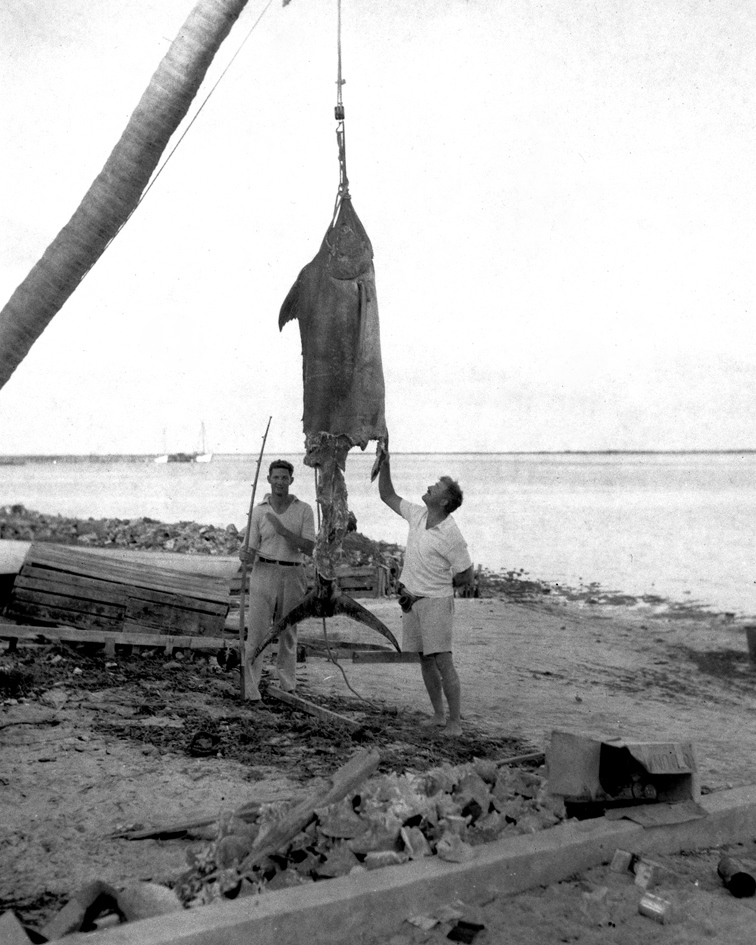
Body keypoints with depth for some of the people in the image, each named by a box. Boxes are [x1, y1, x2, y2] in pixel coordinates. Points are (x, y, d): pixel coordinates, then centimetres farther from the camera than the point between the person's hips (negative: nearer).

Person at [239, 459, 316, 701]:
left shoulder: (304, 510, 2)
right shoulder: (259, 511, 3)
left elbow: (308, 547, -8)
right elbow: (251, 551, 2)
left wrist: (283, 530, -18)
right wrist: (246, 556, -21)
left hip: (293, 575, 1)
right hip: (264, 573, -1)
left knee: (288, 633, 10)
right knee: (257, 632, -6)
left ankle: (288, 686, 20)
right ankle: (251, 690, -4)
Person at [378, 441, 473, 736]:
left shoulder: (451, 536, -16)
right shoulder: (417, 515, 3)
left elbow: (466, 577, -8)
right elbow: (388, 495, 16)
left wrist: (435, 586, 2)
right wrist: (385, 463, 5)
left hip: (435, 602, -7)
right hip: (411, 600, 7)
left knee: (443, 662, -9)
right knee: (425, 660, 10)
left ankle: (454, 721, -4)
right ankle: (438, 716, 19)